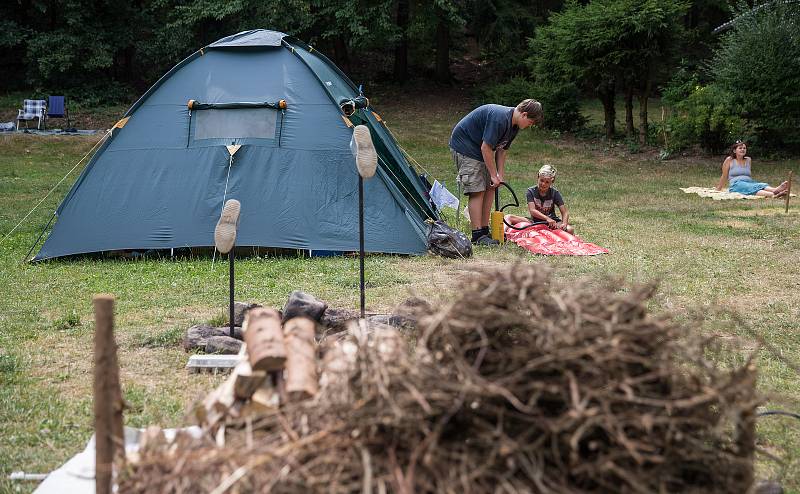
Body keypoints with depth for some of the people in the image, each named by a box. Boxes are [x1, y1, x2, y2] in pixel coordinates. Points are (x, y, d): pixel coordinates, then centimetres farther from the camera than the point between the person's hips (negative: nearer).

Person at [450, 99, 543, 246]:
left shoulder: (514, 124, 2)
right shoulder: (499, 118, -30)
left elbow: (501, 149, 8)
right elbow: (486, 148, -28)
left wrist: (500, 175, 0)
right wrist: (494, 175, -20)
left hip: (479, 149, 10)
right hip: (464, 146, -10)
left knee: (489, 188, 6)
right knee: (477, 190, -13)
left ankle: (484, 231, 10)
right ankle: (477, 236, -12)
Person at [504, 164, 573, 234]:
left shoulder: (554, 193, -4)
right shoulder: (531, 191, -7)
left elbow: (565, 212, -9)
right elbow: (532, 210, -21)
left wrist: (564, 223, -32)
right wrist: (547, 218, -38)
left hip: (552, 221, 0)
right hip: (534, 222, 0)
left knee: (570, 230, -30)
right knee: (508, 217, -19)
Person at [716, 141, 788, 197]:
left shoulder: (748, 160, 21)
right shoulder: (729, 160, 7)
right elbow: (724, 176, 12)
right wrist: (719, 188, 18)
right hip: (736, 184, -5)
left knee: (761, 185, -30)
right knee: (753, 188, -37)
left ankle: (776, 189, -63)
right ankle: (773, 195, -66)